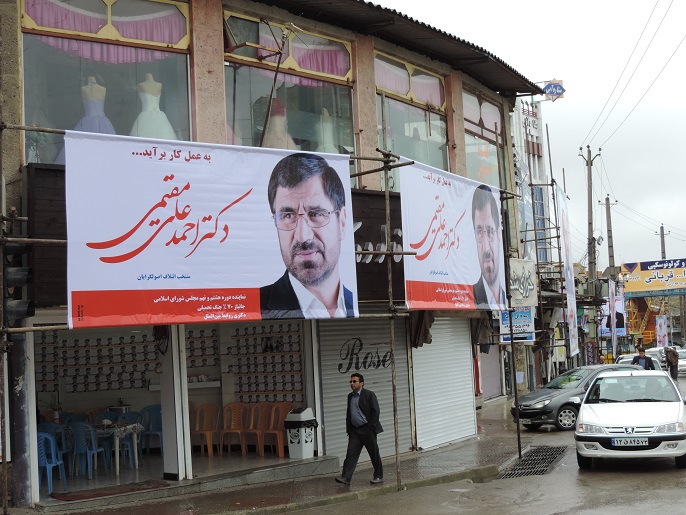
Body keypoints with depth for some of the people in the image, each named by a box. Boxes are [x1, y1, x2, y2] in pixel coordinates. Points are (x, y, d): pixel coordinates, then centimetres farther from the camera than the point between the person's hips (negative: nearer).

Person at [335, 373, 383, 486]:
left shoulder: (369, 394, -5)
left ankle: (378, 476, 16)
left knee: (374, 454, 4)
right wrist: (348, 429, 13)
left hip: (367, 430, -5)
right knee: (351, 453, -3)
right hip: (354, 430, 5)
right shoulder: (350, 396, 14)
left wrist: (371, 427, -13)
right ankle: (345, 477, -7)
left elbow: (375, 411, -9)